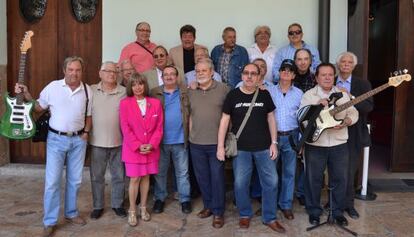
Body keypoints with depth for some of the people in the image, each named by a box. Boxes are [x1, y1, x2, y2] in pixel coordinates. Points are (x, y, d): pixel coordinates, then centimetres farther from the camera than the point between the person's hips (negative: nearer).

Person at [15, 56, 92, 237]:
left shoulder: (87, 90, 2)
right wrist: (25, 94, -9)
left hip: (78, 140, 3)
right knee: (52, 181, -2)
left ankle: (71, 213, 30)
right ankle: (50, 222, 11)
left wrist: (86, 132, -2)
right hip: (56, 139, -2)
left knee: (75, 180, 12)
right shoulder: (53, 87, -5)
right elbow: (38, 108, 3)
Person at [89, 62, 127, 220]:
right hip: (97, 142, 0)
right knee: (96, 176, 11)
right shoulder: (91, 90, -1)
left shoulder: (124, 92, -1)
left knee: (119, 176, 11)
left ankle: (117, 204, 28)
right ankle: (98, 206, 26)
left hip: (118, 142, 0)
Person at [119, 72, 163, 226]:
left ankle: (143, 208, 26)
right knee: (135, 179, 1)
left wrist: (151, 145, -10)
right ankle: (132, 211, 16)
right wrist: (138, 146, -13)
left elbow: (159, 127, 1)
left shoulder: (155, 103, 3)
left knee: (146, 177, 12)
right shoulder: (125, 103, -4)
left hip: (151, 149, 3)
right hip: (132, 149, -2)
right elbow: (125, 128, -7)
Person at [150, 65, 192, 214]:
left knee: (182, 172, 10)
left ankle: (185, 199, 23)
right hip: (160, 140, 0)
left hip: (180, 141, 0)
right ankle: (159, 198, 27)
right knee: (160, 172, 13)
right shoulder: (154, 93, 1)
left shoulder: (185, 93, 2)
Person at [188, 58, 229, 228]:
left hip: (216, 142, -4)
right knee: (202, 177, 14)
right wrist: (190, 134, 8)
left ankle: (218, 211, 16)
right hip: (196, 143, 4)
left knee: (217, 177, 3)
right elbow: (190, 115, 13)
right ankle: (208, 206, 31)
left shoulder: (223, 89, -4)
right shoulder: (191, 91, 7)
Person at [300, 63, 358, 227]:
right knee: (313, 179, 5)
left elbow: (353, 113, 3)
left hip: (339, 144, 2)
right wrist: (316, 106, -21)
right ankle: (314, 212, 22)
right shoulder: (308, 95, -1)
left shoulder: (343, 94, 7)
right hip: (315, 144, -2)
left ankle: (338, 212, 26)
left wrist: (345, 122, -17)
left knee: (340, 179, 9)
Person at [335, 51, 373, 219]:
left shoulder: (362, 84, 3)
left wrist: (349, 96, -18)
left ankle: (348, 204, 18)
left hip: (354, 134, 0)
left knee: (350, 171, 3)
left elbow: (369, 107, -9)